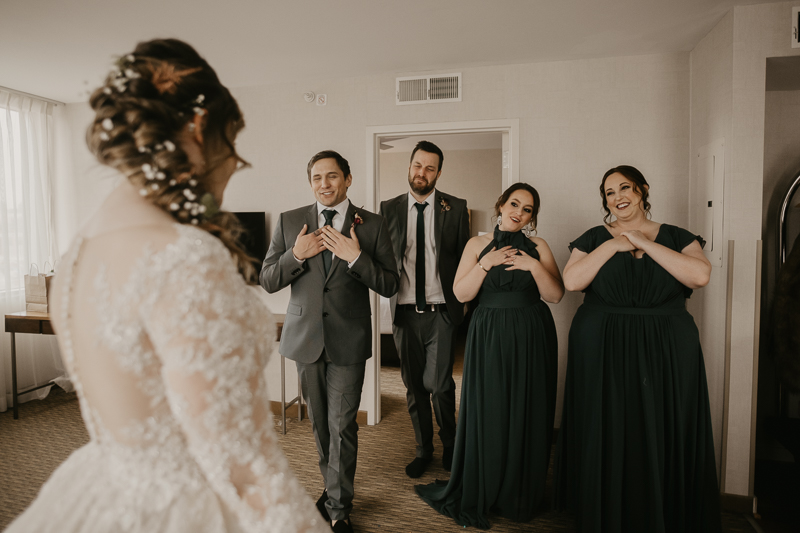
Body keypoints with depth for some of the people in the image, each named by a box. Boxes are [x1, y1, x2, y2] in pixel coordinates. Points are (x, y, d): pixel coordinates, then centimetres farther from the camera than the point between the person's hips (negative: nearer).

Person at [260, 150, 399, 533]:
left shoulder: (372, 225, -3)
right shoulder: (289, 222, 3)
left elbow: (390, 286, -5)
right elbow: (267, 281, 2)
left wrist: (355, 257, -20)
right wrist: (296, 255, -16)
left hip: (348, 340, -2)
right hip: (305, 336, 3)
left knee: (342, 426, 1)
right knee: (319, 422, 17)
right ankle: (334, 487, 40)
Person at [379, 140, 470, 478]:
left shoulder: (455, 208, 2)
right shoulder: (389, 208, 7)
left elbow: (465, 257, 3)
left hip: (441, 311, -2)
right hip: (405, 311, 2)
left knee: (437, 383, -8)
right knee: (413, 386, 12)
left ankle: (449, 442, 23)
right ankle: (424, 449, 33)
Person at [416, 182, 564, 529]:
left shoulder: (538, 247, 6)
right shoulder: (478, 244, 5)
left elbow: (555, 295, -1)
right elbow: (461, 293, -3)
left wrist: (533, 265, -14)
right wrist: (487, 263, -13)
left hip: (531, 338, 1)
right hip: (489, 337, -1)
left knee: (527, 416, 6)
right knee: (486, 414, 3)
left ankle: (519, 497, 27)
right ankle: (477, 496, 23)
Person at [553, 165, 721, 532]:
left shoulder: (677, 237, 7)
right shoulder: (594, 238, 6)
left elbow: (700, 275, -12)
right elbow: (571, 281, -9)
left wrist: (644, 243, -11)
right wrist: (613, 245, -11)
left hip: (667, 353, 1)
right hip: (603, 352, 0)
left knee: (662, 438, 7)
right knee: (607, 438, 6)